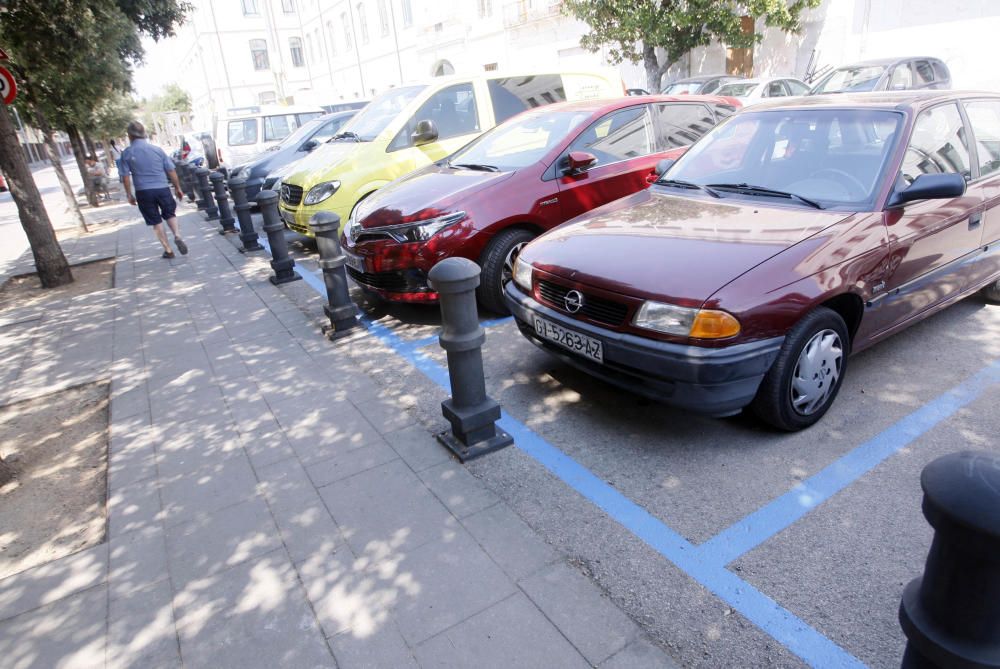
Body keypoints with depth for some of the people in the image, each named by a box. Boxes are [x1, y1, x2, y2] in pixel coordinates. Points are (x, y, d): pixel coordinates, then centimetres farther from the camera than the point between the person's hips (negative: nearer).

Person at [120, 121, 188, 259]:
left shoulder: (126, 153, -1)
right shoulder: (157, 149, 1)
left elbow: (126, 176, -1)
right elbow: (171, 171, 2)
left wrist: (129, 195, 9)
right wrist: (178, 188, 12)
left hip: (143, 192, -1)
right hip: (162, 189, 1)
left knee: (156, 222, 10)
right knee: (170, 214, 19)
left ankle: (168, 250, 11)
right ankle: (177, 236, -8)